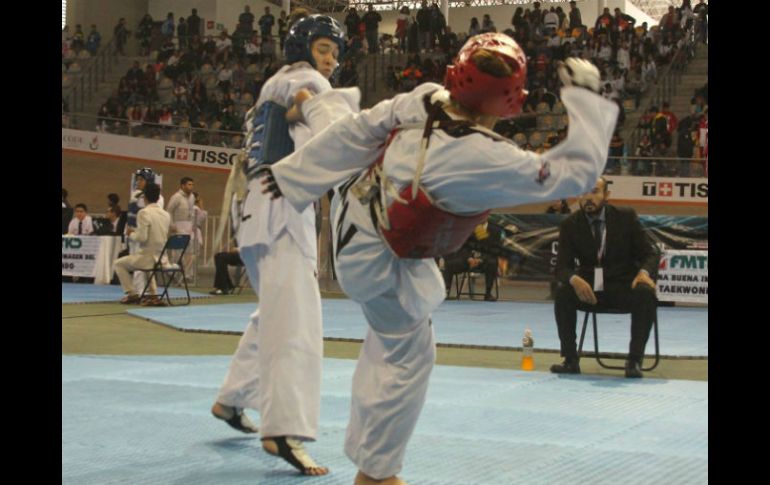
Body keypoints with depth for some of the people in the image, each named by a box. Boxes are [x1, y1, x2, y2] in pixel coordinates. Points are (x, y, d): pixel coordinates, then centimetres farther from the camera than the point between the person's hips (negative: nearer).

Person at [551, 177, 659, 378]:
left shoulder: (625, 217, -2)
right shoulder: (570, 225, -2)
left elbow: (650, 253, 0)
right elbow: (562, 266, -6)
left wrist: (644, 272, -24)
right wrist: (574, 280, -32)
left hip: (624, 285, 0)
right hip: (589, 287, 1)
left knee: (646, 294, -32)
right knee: (562, 291, -29)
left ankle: (634, 360, -22)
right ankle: (570, 359, -21)